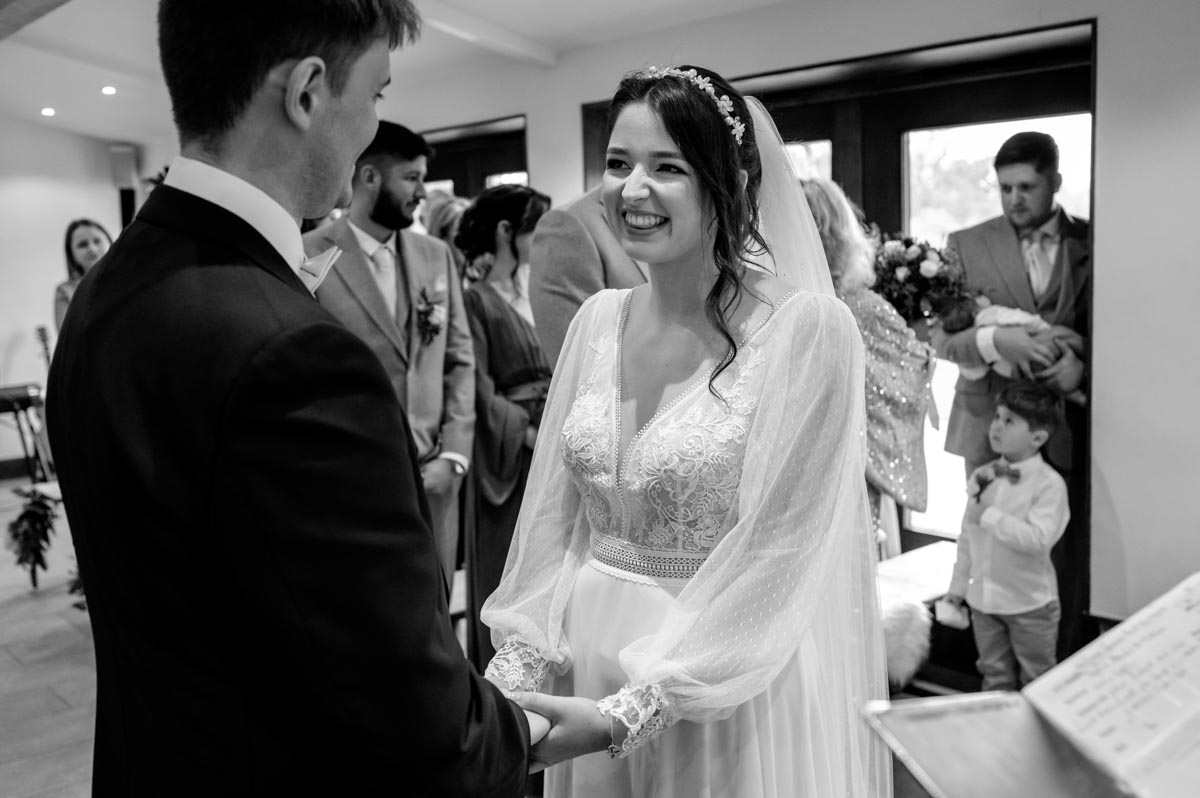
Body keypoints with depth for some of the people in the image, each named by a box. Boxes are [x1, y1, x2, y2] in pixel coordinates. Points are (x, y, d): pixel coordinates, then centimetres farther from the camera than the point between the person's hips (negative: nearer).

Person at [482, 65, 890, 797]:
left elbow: (772, 561, -18)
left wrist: (625, 713, -20)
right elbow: (554, 518, 3)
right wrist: (513, 669, -4)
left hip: (734, 693, -5)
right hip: (585, 662, 5)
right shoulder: (598, 320, 0)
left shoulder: (808, 328, -16)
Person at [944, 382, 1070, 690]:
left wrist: (989, 516, -25)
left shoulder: (1049, 483, -17)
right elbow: (967, 534, 8)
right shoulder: (982, 476, 1)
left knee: (1037, 683, 14)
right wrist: (958, 584, 12)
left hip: (1030, 604, -5)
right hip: (983, 599, 5)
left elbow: (1038, 538, -29)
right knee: (995, 678, 19)